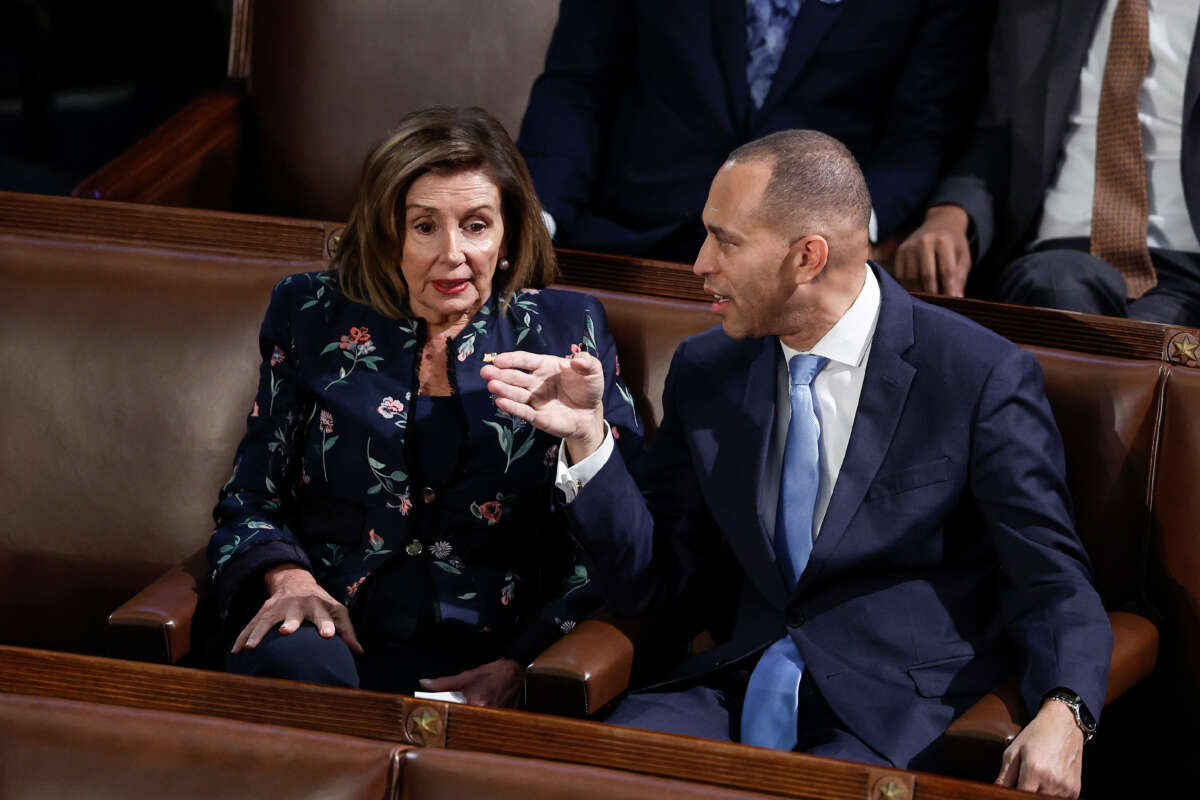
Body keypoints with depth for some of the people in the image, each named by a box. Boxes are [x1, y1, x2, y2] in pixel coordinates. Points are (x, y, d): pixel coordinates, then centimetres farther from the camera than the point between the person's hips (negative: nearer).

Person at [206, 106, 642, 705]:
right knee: (294, 663, -37)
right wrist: (289, 578, -9)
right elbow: (249, 499, 16)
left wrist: (519, 667, -9)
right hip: (336, 634, 2)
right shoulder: (312, 317, 15)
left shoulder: (564, 331, 12)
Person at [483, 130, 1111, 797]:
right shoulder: (705, 373, 10)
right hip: (740, 686, 4)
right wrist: (588, 438, -4)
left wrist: (1062, 716, -27)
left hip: (894, 717, -4)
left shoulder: (983, 378, -6)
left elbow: (1052, 581, -8)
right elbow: (650, 582, 12)